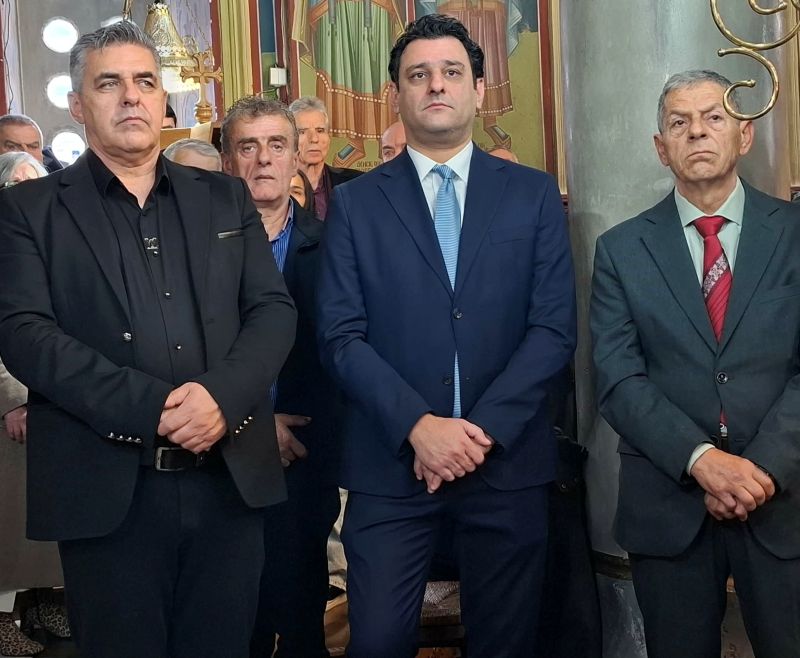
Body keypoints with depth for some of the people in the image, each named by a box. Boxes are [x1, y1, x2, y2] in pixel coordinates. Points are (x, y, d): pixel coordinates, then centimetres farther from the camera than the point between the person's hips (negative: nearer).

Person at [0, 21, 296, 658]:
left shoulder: (226, 197, 13)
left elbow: (274, 309, 5)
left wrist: (221, 395, -15)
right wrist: (152, 408, -19)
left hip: (231, 479, 3)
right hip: (106, 490, -2)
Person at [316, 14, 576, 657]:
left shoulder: (534, 194, 6)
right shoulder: (355, 203, 5)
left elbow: (554, 327, -1)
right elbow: (342, 337, -2)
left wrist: (484, 429, -12)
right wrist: (419, 426, -15)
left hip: (508, 460, 1)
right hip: (391, 462, -1)